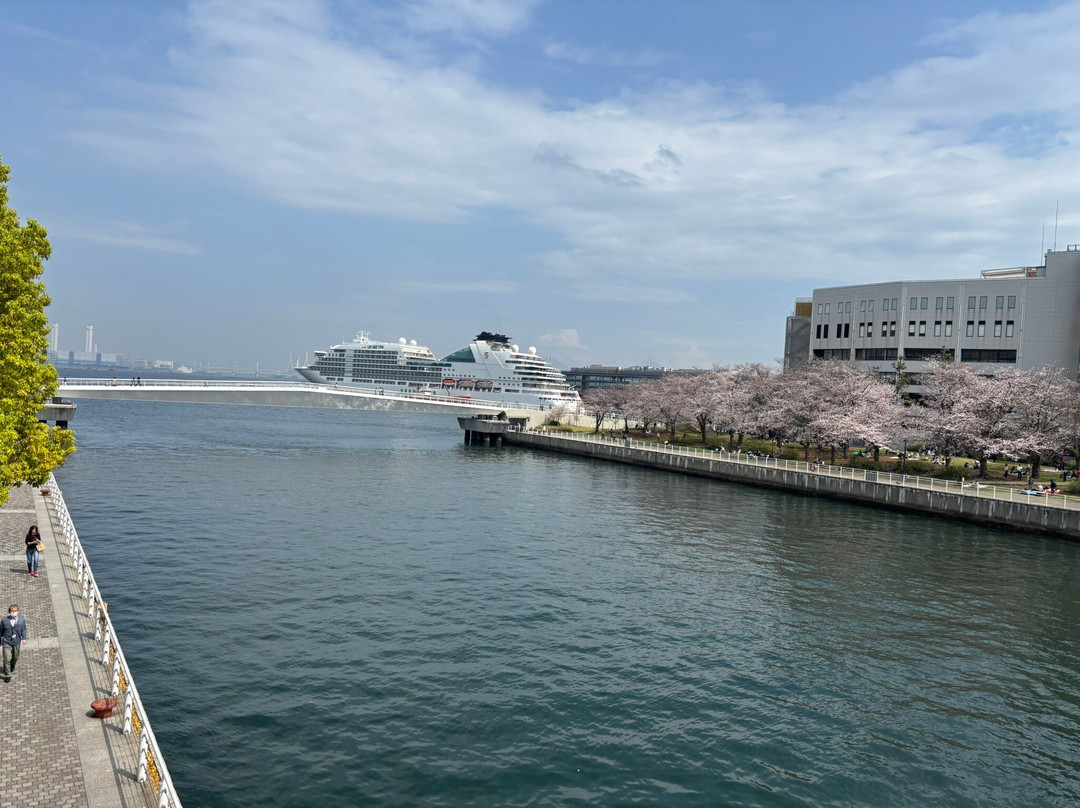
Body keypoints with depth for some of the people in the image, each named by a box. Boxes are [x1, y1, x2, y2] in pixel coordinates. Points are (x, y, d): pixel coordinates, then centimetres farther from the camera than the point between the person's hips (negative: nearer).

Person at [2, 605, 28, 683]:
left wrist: (24, 638, -12)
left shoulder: (22, 619, -4)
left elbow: (23, 629, 0)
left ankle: (12, 665, 52)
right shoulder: (4, 620, -7)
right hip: (7, 643, -2)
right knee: (7, 659, -5)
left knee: (15, 658, 19)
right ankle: (7, 675, 8)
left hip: (17, 642, 2)